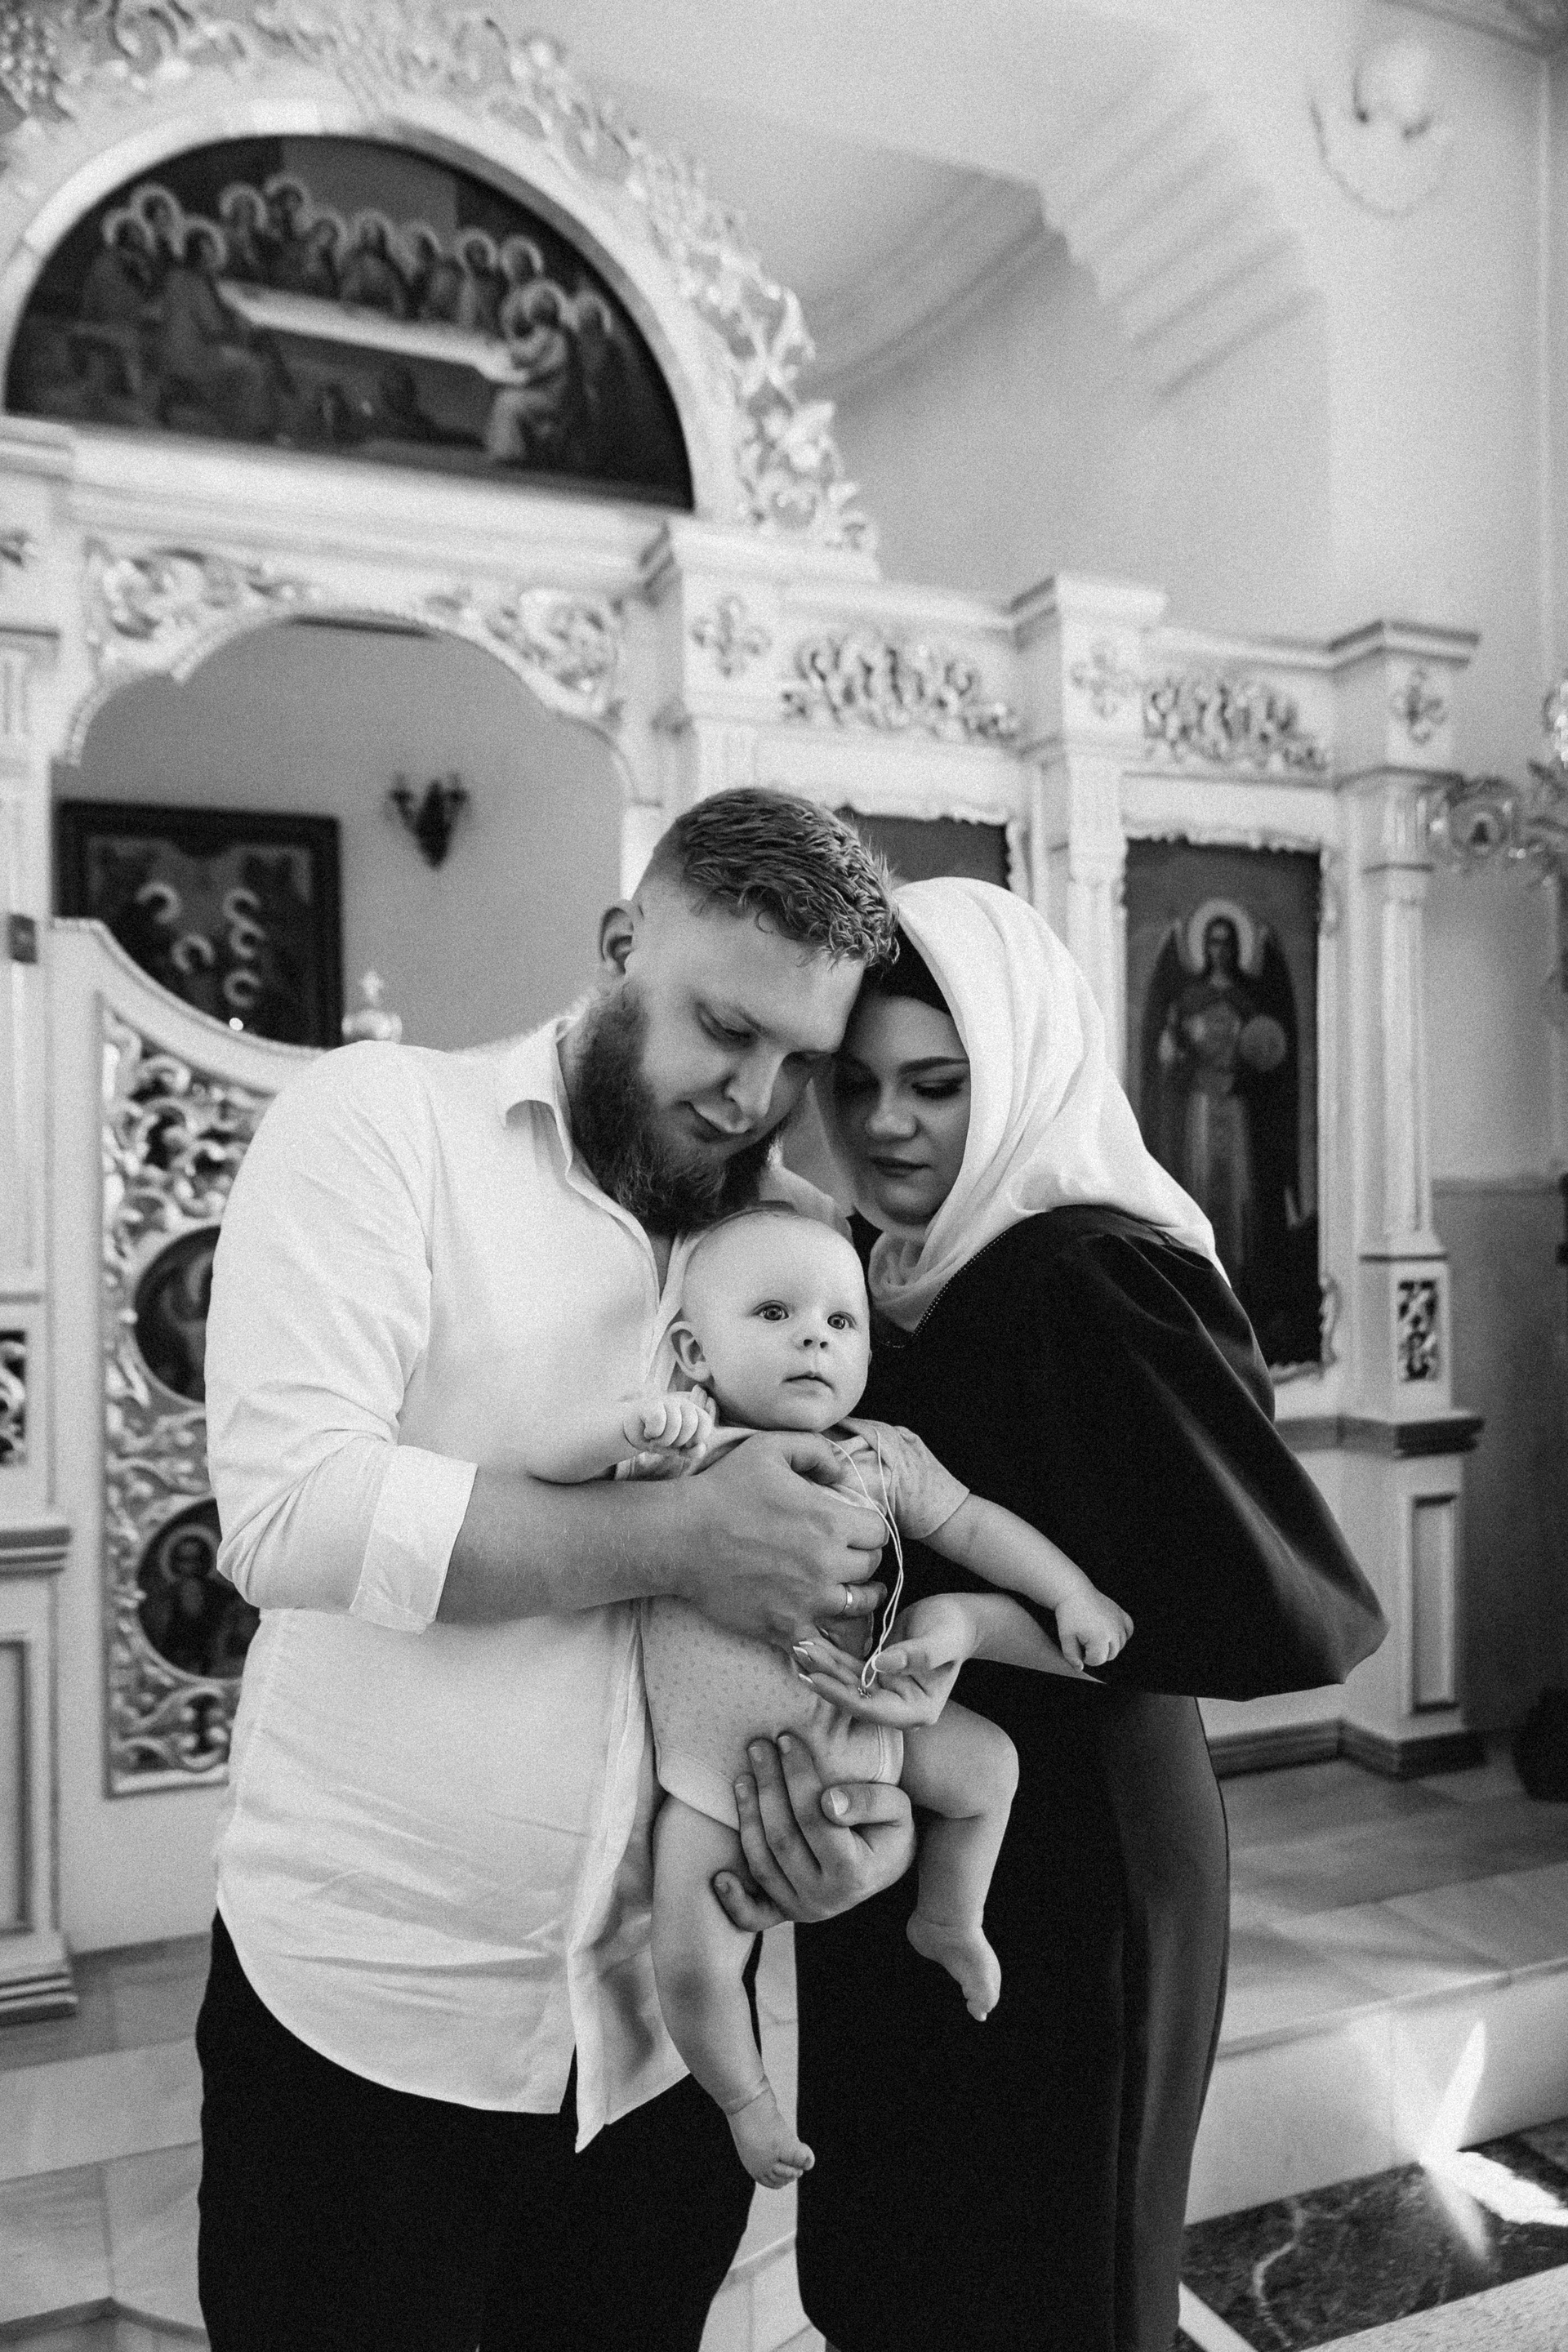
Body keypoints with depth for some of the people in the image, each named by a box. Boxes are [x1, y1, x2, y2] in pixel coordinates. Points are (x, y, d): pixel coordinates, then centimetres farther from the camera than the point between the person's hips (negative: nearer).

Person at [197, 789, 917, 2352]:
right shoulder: (382, 1121, -10)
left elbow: (853, 1601, 9)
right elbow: (289, 1507, -22)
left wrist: (885, 1795, -9)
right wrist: (674, 1538, -23)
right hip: (366, 2019, -4)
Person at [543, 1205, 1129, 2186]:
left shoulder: (880, 1456, -6)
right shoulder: (683, 1452, -19)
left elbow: (973, 1524, 2)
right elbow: (546, 1472, -26)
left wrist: (1072, 1593, -4)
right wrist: (623, 1429, -44)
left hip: (860, 1726, 4)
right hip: (718, 1773, -3)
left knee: (988, 1761, 4)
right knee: (693, 1965, -5)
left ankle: (949, 1921, 33)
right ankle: (746, 2098, 29)